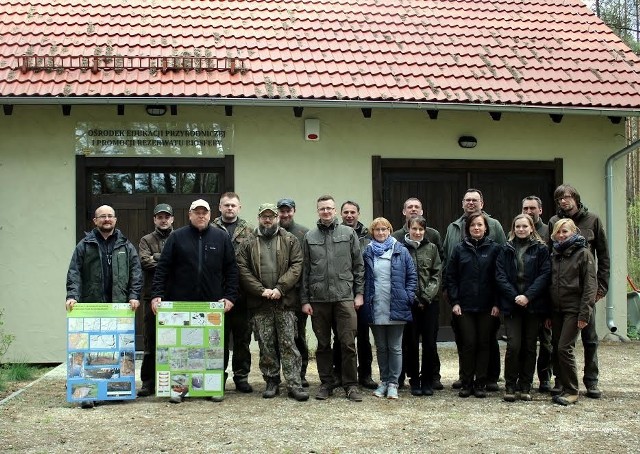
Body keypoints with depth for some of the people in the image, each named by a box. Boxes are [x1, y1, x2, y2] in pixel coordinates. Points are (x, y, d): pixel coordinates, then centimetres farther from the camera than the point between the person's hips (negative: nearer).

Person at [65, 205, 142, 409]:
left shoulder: (126, 246, 14)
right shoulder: (85, 245, 11)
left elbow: (136, 273, 9)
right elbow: (74, 273, 3)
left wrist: (134, 296, -4)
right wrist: (72, 296, -10)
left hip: (120, 306, 1)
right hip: (92, 306, -1)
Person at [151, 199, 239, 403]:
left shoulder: (221, 237, 8)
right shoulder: (177, 237, 6)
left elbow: (231, 270, 8)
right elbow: (162, 268, 3)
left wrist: (230, 297, 0)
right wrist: (156, 294, -7)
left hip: (213, 303, 1)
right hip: (181, 302, -1)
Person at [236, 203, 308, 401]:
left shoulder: (290, 240, 7)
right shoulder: (248, 243, 8)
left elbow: (296, 266, -2)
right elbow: (243, 270, 0)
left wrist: (280, 288, -12)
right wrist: (261, 290, -10)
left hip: (285, 302, -1)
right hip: (259, 303, 1)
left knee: (288, 344, -1)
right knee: (266, 345, 7)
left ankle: (294, 383, 2)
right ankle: (271, 382, 17)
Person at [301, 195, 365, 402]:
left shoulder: (349, 233, 6)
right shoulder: (309, 237, 8)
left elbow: (358, 266, 6)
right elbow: (305, 270, 8)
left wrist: (359, 293, 0)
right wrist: (305, 300, 4)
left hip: (344, 297, -1)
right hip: (318, 299, 1)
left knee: (348, 343, -3)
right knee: (323, 344, 9)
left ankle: (351, 384, 8)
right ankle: (326, 383, 19)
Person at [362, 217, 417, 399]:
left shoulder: (401, 251, 1)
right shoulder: (367, 253, 7)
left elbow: (412, 276, 1)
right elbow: (362, 278, 9)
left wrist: (408, 297, -6)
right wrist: (365, 299, 0)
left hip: (396, 308, -2)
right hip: (375, 308, 2)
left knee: (395, 348, 3)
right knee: (381, 347, 12)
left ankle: (393, 383, 11)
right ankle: (384, 381, 22)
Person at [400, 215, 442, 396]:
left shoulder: (431, 248, 6)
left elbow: (437, 275, 3)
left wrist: (426, 296, -8)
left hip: (429, 302, 1)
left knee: (430, 343, 1)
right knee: (411, 343, 3)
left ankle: (427, 381, 12)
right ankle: (414, 380, 14)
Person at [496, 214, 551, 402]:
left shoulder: (541, 249, 5)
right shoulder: (506, 250, 8)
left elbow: (545, 275, -4)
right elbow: (500, 276, 1)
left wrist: (528, 296, -14)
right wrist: (514, 296, -12)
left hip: (534, 305, 0)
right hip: (511, 305, 0)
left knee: (530, 346, 5)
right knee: (513, 345, -8)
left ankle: (525, 387, 15)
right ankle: (510, 386, 4)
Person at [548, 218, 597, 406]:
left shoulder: (583, 253, -4)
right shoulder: (554, 255, 14)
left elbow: (590, 285, -9)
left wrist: (584, 313, -15)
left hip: (573, 308, -6)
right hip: (556, 309, 6)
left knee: (564, 348, -11)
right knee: (556, 350, 4)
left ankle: (571, 392, -1)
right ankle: (563, 386, 15)